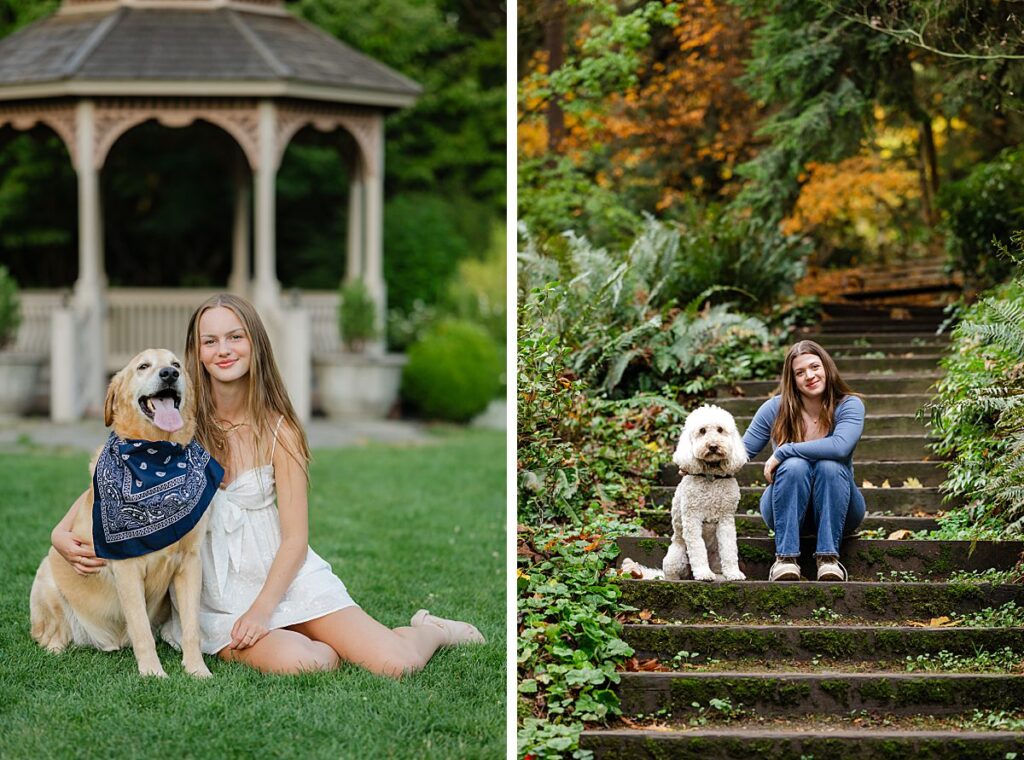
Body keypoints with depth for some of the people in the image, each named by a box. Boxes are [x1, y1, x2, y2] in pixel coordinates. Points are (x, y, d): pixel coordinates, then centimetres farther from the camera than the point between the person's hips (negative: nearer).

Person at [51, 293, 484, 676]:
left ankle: (429, 631, 18)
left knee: (396, 665, -17)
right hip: (217, 597, -1)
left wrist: (262, 609, -16)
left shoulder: (278, 430, 0)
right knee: (301, 662, -33)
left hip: (286, 579, 1)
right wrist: (62, 533, -14)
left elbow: (295, 538, -2)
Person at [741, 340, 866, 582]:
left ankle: (828, 557, -32)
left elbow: (840, 446, -31)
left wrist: (783, 452, -27)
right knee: (795, 465, -31)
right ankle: (786, 557, -32)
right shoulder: (775, 408, -6)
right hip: (785, 508, 1)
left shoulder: (849, 405, -11)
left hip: (837, 508, -1)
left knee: (830, 465, -32)